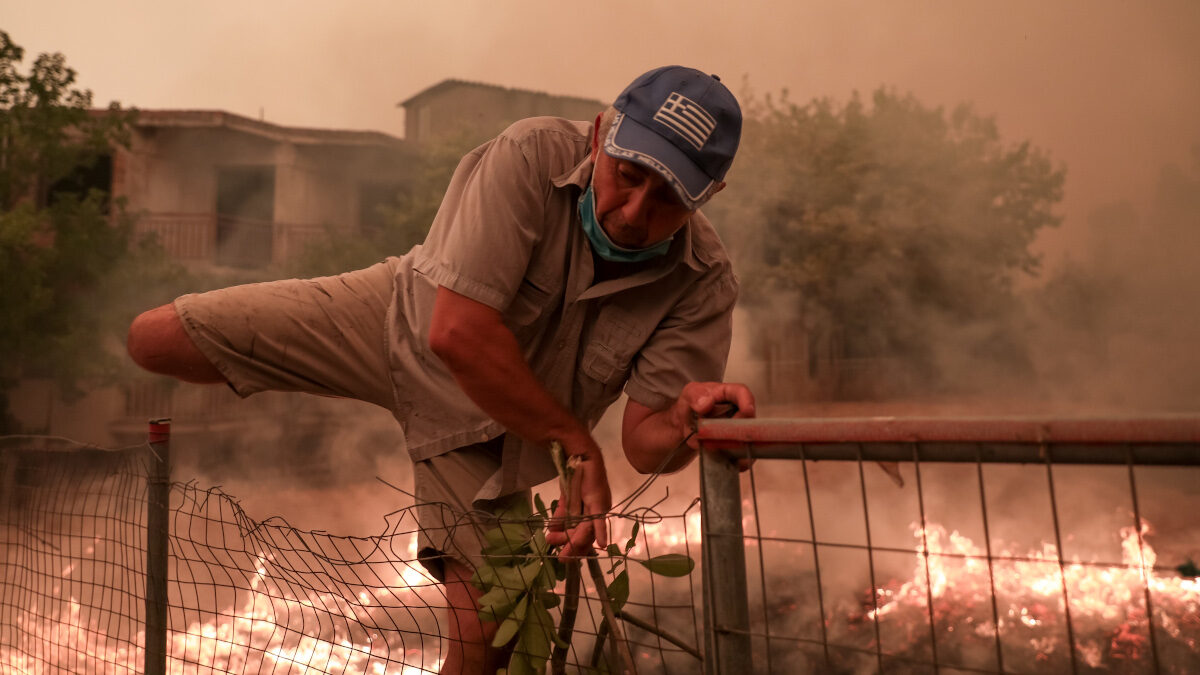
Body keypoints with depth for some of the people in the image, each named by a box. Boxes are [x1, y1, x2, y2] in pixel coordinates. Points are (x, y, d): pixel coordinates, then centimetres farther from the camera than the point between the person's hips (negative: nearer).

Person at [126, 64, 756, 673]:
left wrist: (687, 419, -46)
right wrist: (578, 445, -31)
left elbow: (645, 442, -21)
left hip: (490, 432, 1)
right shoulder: (531, 157, -32)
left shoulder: (704, 283, -22)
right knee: (154, 338, -4)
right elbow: (456, 331, -37)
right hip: (395, 319, 0)